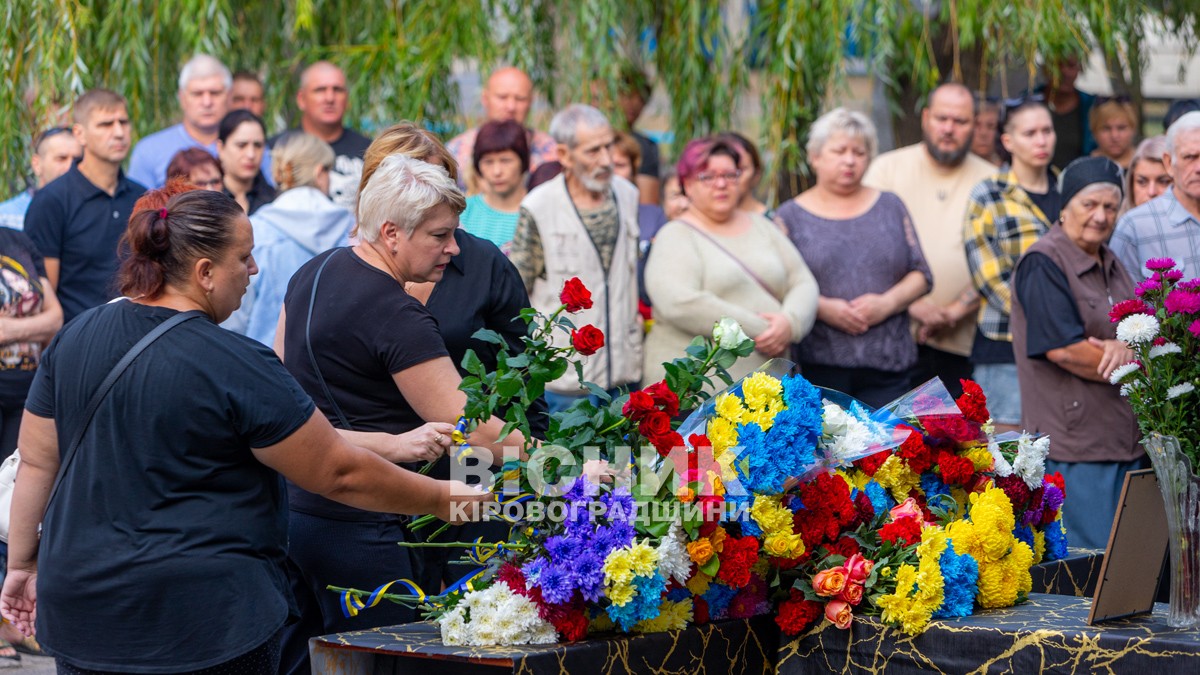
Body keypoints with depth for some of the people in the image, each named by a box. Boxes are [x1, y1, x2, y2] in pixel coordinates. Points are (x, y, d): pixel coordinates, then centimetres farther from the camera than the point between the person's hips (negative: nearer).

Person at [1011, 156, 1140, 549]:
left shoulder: (1111, 265, 18)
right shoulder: (1044, 265, -10)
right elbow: (1063, 349, -19)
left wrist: (1125, 347, -11)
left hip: (1125, 440, 9)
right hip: (1073, 443, -9)